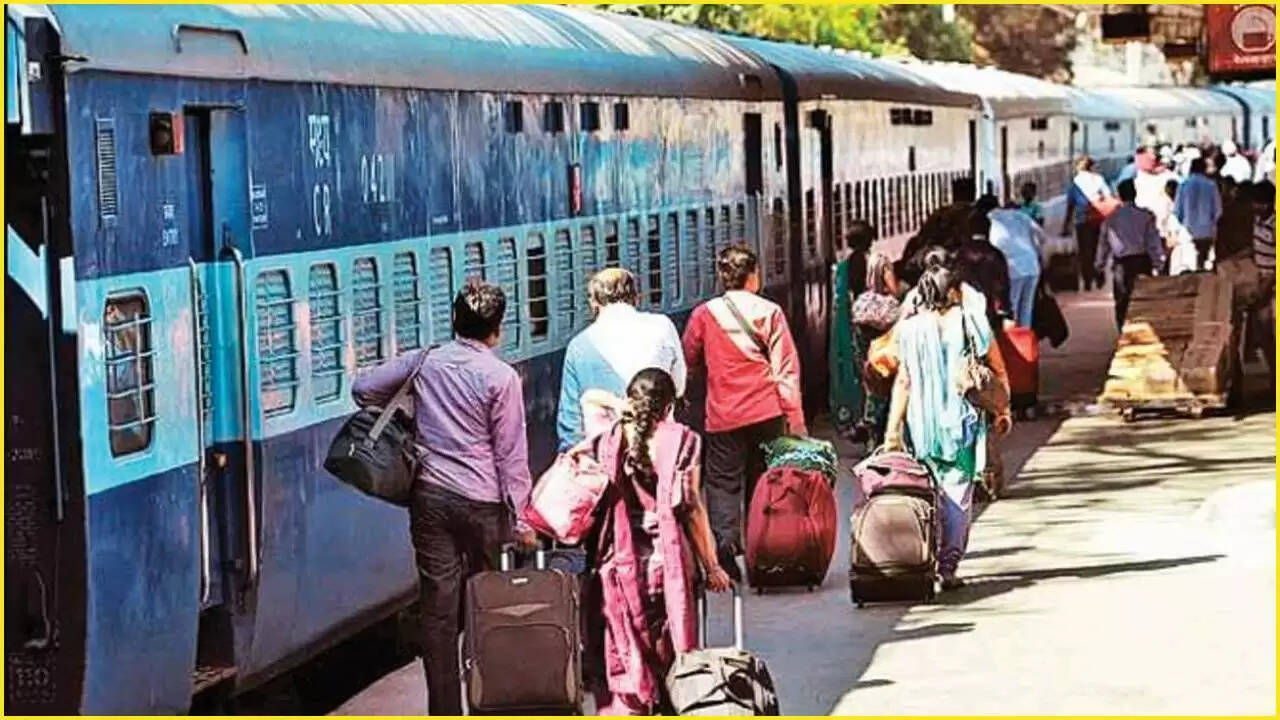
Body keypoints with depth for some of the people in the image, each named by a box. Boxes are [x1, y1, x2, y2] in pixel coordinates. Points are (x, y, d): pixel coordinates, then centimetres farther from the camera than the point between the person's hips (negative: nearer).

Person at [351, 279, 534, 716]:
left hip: (430, 497, 3)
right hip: (483, 502, -3)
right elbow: (511, 457, -7)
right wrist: (520, 518, -1)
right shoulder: (501, 377, -8)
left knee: (438, 608, 3)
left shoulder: (425, 362, 3)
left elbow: (363, 389, 11)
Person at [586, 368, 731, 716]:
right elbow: (691, 509, -4)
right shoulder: (681, 441, -4)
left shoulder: (607, 442, 1)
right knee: (669, 653, 9)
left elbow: (594, 506, 0)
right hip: (667, 560, -1)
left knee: (622, 657, 5)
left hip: (618, 566, 1)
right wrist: (711, 566, 2)